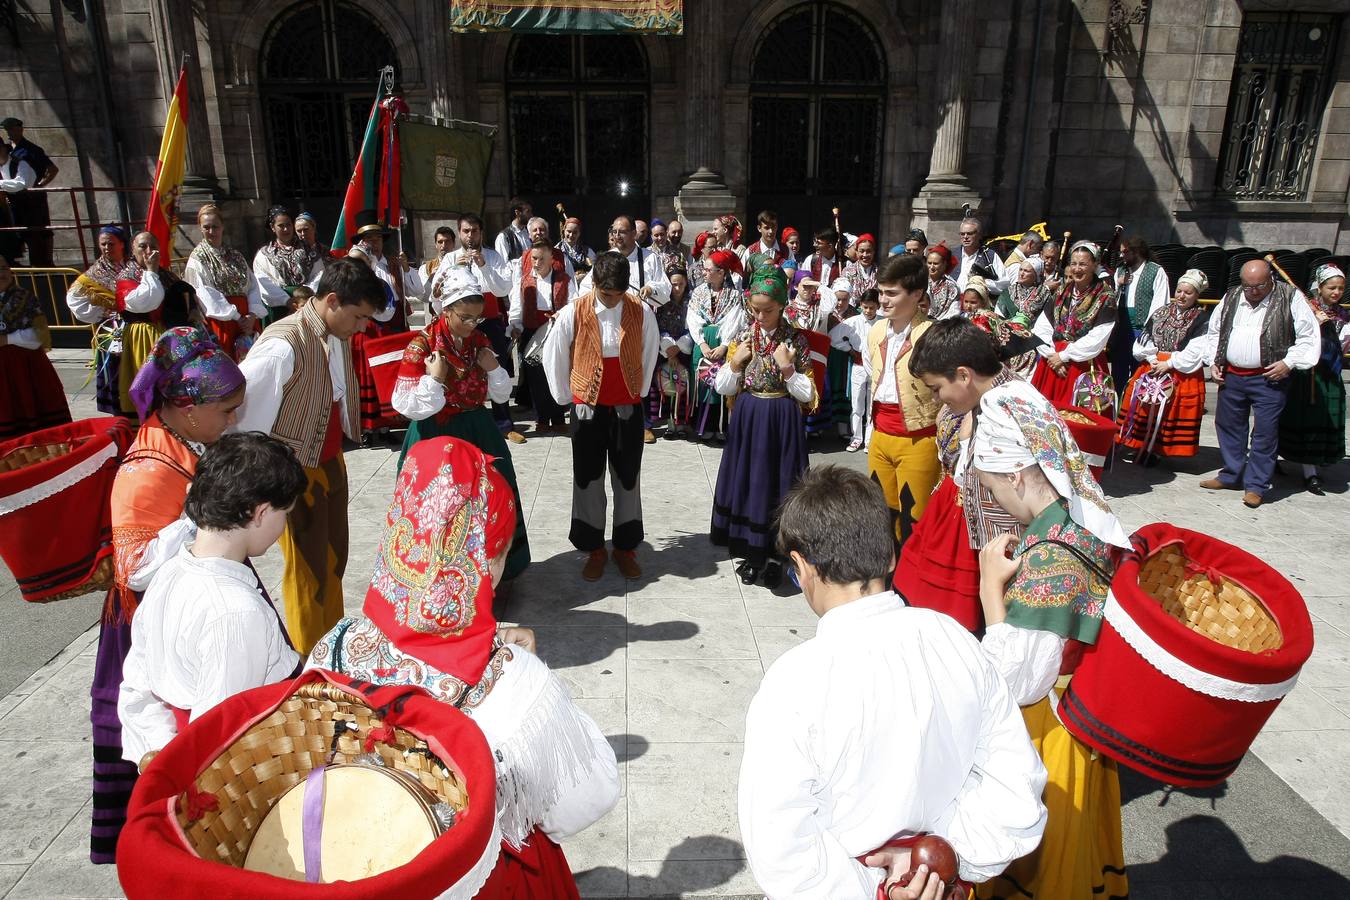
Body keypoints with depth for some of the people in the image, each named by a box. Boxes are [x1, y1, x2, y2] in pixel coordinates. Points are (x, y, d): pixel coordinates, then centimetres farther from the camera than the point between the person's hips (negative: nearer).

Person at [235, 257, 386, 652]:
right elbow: (238, 411, -23)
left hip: (331, 462, 8)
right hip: (294, 471, -8)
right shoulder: (284, 345, -27)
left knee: (334, 558, 21)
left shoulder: (339, 336, -3)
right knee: (308, 569, 7)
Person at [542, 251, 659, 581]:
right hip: (588, 408, -1)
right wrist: (566, 396, 7)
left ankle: (626, 547, 25)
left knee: (628, 478, 10)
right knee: (588, 479, 7)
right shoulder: (573, 313, -11)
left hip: (628, 408, 1)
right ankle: (594, 548, 22)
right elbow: (553, 356, 1)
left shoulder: (642, 312, -8)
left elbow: (649, 355, 7)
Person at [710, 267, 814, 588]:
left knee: (777, 484, 3)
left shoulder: (796, 341, -6)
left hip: (782, 422, -3)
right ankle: (752, 552, 24)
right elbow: (723, 388, 3)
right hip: (747, 420, 3)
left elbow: (807, 395, -6)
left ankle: (775, 555, 18)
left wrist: (787, 368, -19)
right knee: (747, 481, 8)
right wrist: (735, 362, -12)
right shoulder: (743, 337, 2)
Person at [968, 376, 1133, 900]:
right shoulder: (1091, 519, -4)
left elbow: (1016, 684, -27)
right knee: (1071, 849, 29)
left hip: (1043, 738, -8)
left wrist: (991, 587, -23)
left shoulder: (1049, 557, -31)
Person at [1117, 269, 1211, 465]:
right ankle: (1140, 447, 13)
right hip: (1152, 367, 4)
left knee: (1169, 412, -4)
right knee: (1144, 407, 3)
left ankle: (1155, 450, 5)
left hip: (1181, 375, -4)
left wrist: (1168, 363, -15)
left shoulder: (1200, 321, -3)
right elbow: (1144, 340, 8)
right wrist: (1153, 359, -7)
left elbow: (1194, 353, -11)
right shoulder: (1161, 312, 10)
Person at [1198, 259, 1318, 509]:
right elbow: (1214, 332, 18)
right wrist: (1214, 361, 8)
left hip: (1269, 379, -5)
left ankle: (1256, 486, 8)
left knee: (1264, 433, -1)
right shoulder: (1230, 299, 8)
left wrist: (1289, 362, -13)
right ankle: (1231, 476, 30)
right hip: (1231, 377, 5)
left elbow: (1309, 336, -5)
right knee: (1228, 426, 14)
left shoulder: (1289, 299, -5)